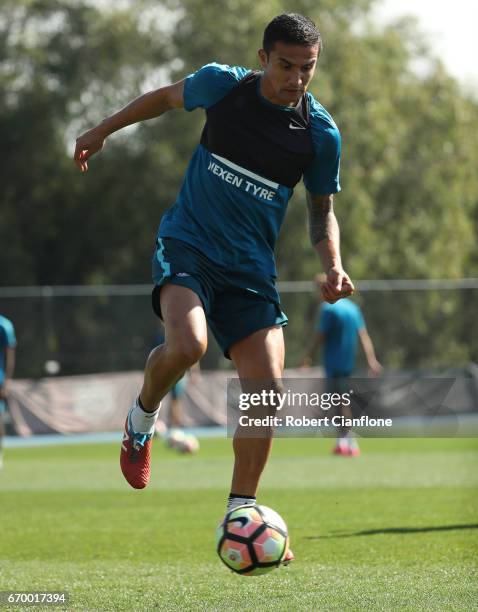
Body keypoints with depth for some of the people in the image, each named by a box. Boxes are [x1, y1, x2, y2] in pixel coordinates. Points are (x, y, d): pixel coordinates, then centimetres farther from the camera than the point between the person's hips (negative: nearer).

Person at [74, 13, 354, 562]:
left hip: (251, 268, 2)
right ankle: (141, 419, 2)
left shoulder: (321, 134, -3)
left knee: (267, 389, -11)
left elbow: (321, 210, 11)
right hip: (186, 245, -2)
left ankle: (238, 516, 4)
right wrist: (102, 131, 22)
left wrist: (333, 266, -6)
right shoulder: (223, 84, -6)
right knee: (187, 343, -32)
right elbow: (167, 97, 16)